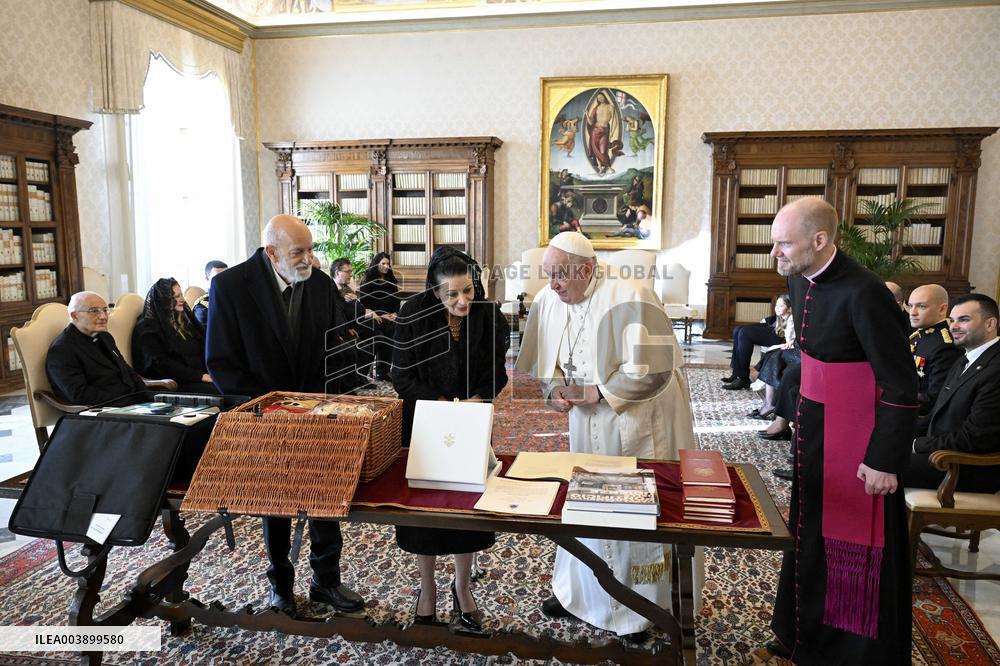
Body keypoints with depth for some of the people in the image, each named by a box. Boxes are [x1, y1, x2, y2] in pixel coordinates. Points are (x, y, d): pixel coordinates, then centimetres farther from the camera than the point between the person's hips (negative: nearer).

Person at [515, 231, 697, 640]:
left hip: (637, 426, -5)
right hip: (587, 425, 6)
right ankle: (576, 591, 34)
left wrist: (597, 392, -21)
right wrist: (554, 389, -12)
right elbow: (547, 360, 8)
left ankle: (640, 607, 25)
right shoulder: (549, 301, -4)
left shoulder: (629, 298, -23)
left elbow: (653, 368, -23)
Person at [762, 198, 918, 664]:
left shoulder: (863, 293, -25)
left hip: (856, 433, -8)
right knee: (810, 530, 20)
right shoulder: (799, 279, 0)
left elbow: (902, 386, -21)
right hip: (813, 424, 8)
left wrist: (885, 460, -18)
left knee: (854, 545, 6)